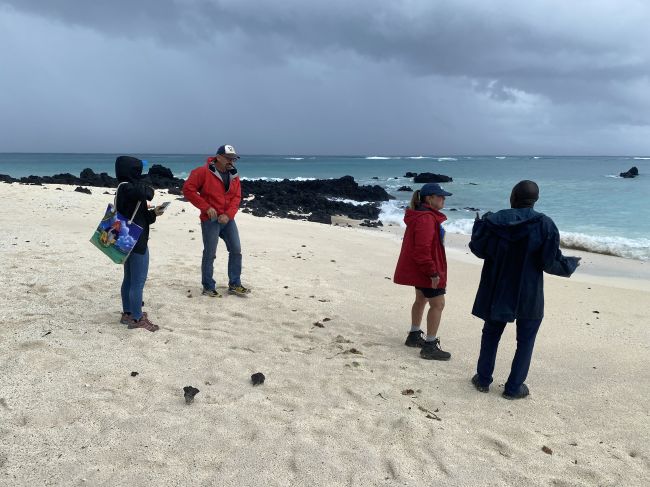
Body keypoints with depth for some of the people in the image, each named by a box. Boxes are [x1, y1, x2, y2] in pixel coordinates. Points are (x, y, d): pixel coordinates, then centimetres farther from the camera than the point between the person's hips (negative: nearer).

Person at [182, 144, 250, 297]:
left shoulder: (233, 175, 6)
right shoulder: (203, 172, -11)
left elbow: (236, 197, 3)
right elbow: (188, 189, -13)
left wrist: (228, 214, -13)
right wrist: (206, 207, -16)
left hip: (228, 220, 6)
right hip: (210, 220, -6)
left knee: (236, 251, 6)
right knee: (210, 254, 1)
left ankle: (234, 285, 18)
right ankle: (208, 287, 14)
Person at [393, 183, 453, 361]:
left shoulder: (422, 215, 12)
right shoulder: (426, 219, -23)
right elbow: (423, 249, -28)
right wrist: (432, 272, -24)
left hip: (417, 269, 11)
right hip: (426, 270, -11)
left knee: (421, 299, 23)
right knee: (438, 304, -5)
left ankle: (414, 336, 36)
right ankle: (430, 347, -1)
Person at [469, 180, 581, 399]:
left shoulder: (493, 220, -7)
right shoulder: (545, 224, -12)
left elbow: (478, 249, 3)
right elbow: (552, 262, -11)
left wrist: (479, 224, 18)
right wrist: (571, 264, 10)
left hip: (496, 292, 2)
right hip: (529, 296, -2)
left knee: (490, 334, 18)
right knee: (525, 341, 12)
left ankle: (483, 379, 25)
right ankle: (514, 388, 16)